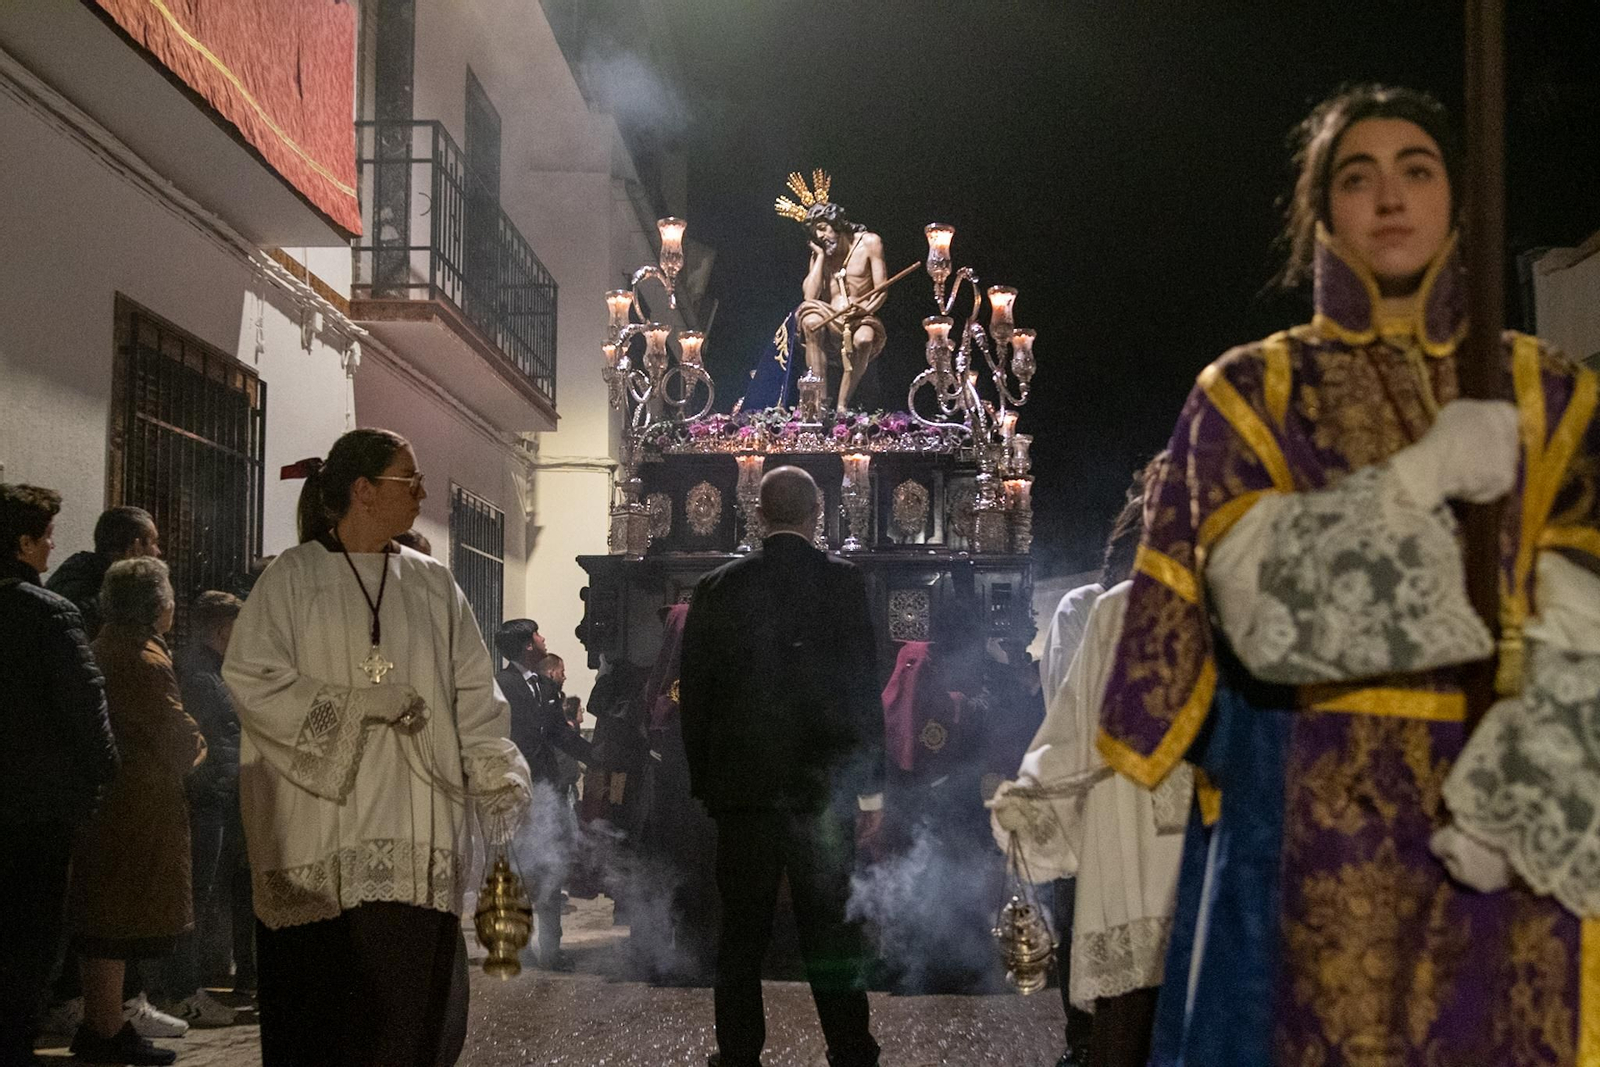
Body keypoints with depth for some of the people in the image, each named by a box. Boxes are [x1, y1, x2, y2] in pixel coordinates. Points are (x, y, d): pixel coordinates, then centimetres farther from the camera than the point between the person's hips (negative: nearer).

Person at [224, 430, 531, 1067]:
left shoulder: (433, 585, 14)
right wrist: (363, 704, -11)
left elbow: (472, 697, 10)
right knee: (322, 993, -5)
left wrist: (498, 780, -4)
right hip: (319, 835, -3)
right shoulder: (293, 577, 3)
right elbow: (248, 679, -6)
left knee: (410, 991, -3)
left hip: (414, 835, 3)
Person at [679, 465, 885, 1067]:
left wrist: (703, 780, 9)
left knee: (742, 928, 9)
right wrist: (871, 782, 1)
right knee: (831, 927, 7)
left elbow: (695, 694, 1)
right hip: (824, 782, -1)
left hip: (743, 784, 1)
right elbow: (864, 686, -6)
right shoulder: (844, 582, -6)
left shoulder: (718, 588, -2)